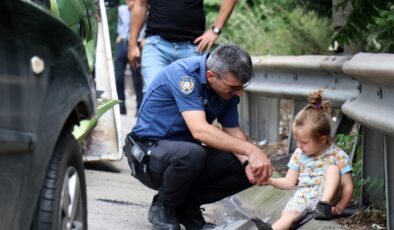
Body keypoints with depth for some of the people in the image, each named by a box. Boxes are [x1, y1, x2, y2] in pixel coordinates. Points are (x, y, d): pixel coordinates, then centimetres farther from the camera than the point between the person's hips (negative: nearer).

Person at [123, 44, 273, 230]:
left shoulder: (228, 90, -3)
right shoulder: (183, 74, -26)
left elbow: (233, 132, 4)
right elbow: (199, 130, -35)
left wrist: (248, 162, -17)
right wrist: (250, 150, -37)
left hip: (188, 153, 7)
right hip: (150, 150, -7)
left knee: (246, 171, -10)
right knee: (192, 154, -38)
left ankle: (186, 205, 5)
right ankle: (163, 208, -10)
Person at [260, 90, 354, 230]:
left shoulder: (338, 156, -3)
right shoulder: (298, 154, 11)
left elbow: (347, 187, -5)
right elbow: (289, 182, 14)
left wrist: (340, 206, -21)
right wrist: (270, 181, -4)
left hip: (326, 196, -2)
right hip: (303, 196, 2)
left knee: (332, 168, -25)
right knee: (288, 214, -30)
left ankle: (324, 205, -34)